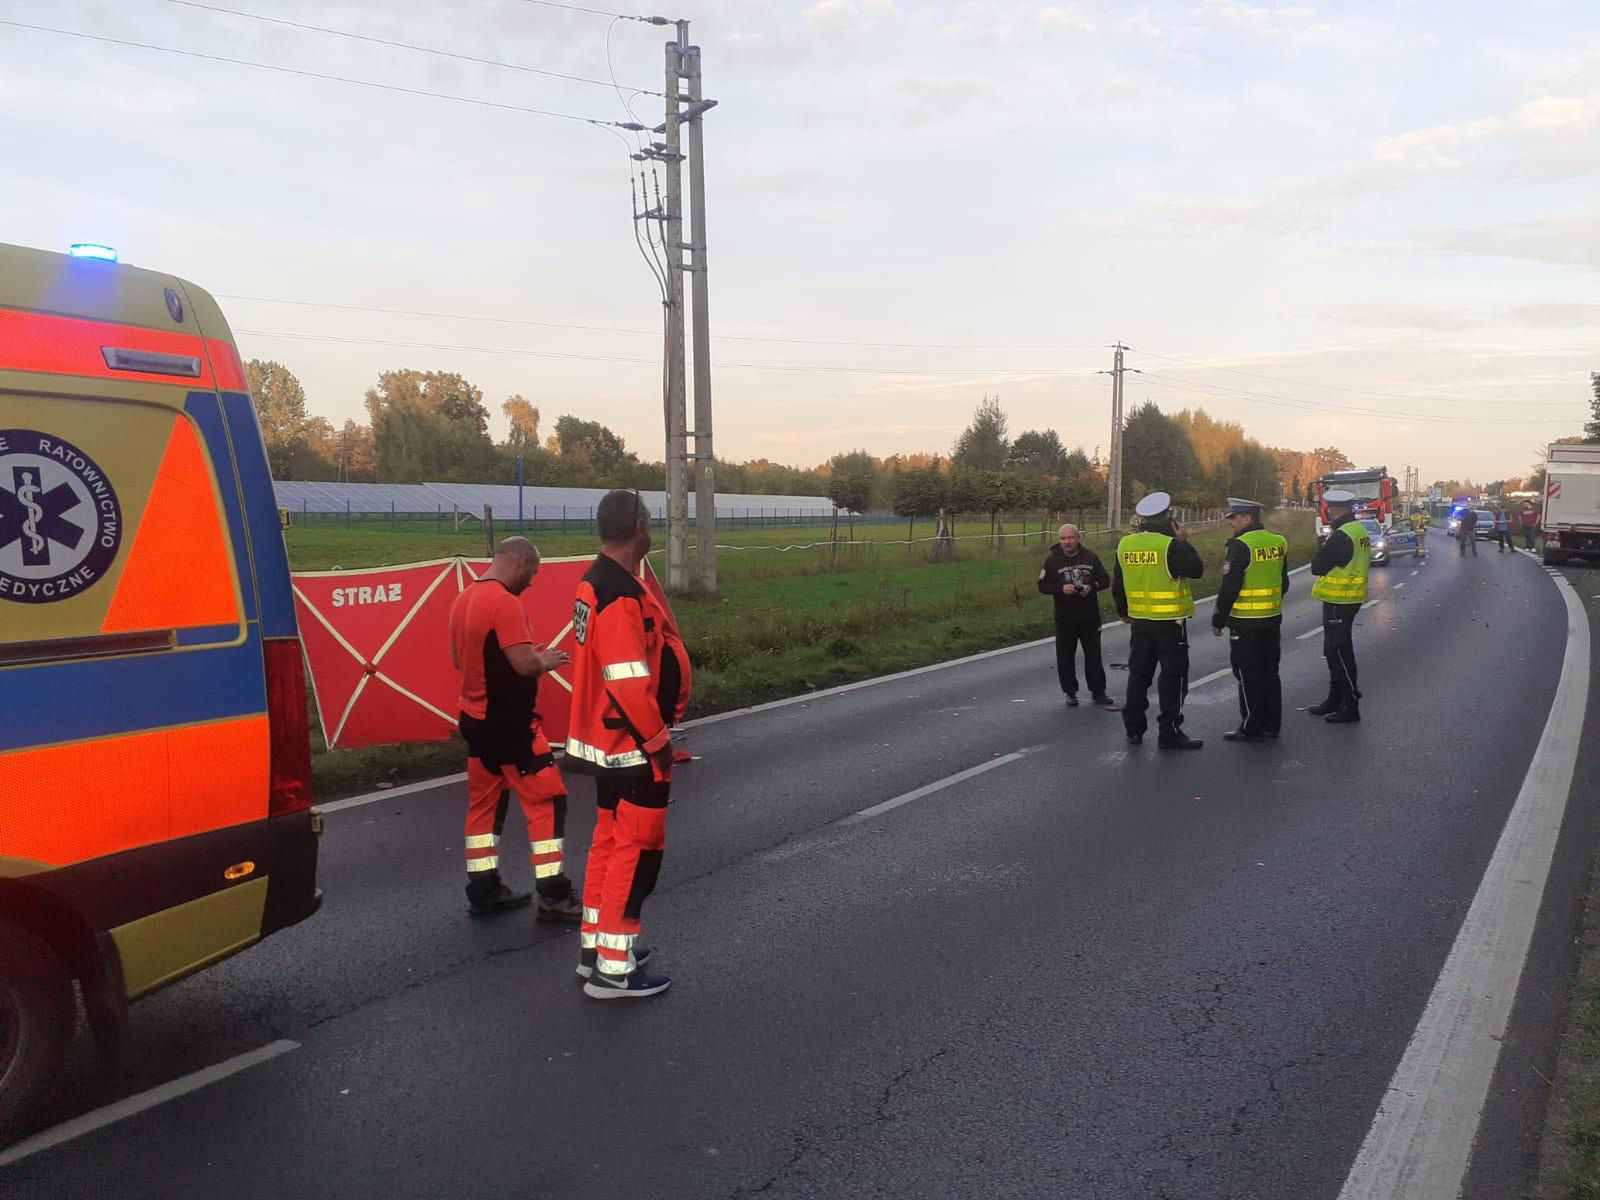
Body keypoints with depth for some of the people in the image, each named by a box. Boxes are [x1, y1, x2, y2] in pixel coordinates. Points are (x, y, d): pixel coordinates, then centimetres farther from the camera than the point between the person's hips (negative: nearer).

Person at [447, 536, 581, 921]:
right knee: (547, 802, -1)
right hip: (509, 724, -9)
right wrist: (546, 660, -4)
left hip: (476, 718, 9)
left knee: (484, 803, 15)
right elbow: (525, 664, -26)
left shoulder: (464, 599, 9)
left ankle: (484, 890, 22)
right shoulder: (505, 603, -20)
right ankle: (554, 896, 1)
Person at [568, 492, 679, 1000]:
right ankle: (614, 970, 7)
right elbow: (630, 684, -27)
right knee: (637, 849, 0)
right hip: (632, 747, -10)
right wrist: (658, 741, -15)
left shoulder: (594, 582, 7)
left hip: (604, 740, 10)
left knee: (610, 840, 19)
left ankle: (594, 946, 31)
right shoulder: (622, 596, -24)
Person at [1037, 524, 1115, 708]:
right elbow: (1043, 585, -3)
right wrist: (1061, 588, -20)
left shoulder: (1090, 556, 1)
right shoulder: (1052, 559, -3)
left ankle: (1098, 692, 13)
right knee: (1065, 656, 3)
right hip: (1064, 617, -1)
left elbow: (1105, 580, 5)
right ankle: (1070, 692, 15)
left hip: (1090, 616, 1)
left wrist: (1092, 587, -15)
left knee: (1094, 655, 5)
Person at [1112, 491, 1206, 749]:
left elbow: (1118, 584, 10)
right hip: (1171, 622, -6)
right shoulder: (1171, 545, -16)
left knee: (1139, 674, 14)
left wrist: (1123, 612, 23)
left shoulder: (1125, 545, 3)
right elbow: (1196, 570, -11)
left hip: (1140, 622, 6)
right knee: (1172, 677, 1)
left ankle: (1134, 728, 19)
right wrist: (1184, 543, -2)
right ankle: (1169, 732, 2)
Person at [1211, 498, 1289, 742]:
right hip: (1273, 620, 8)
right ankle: (1272, 724, 21)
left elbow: (1229, 587, -18)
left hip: (1246, 622, -8)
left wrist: (1218, 619, -10)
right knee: (1270, 672, 14)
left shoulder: (1240, 546, -17)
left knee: (1249, 675, 0)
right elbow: (1283, 582, 16)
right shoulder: (1278, 542, 7)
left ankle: (1252, 728, 4)